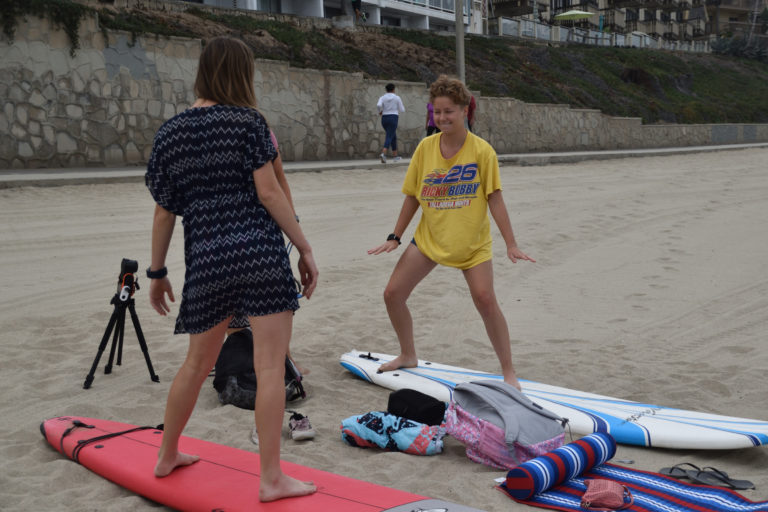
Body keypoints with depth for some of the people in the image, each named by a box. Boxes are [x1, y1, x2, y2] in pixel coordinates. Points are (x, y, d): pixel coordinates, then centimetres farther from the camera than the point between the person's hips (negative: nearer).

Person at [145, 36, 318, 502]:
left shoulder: (169, 132, 10)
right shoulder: (248, 121, -2)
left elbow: (164, 210, 12)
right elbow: (268, 192, -8)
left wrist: (157, 273, 20)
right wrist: (305, 248, -3)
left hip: (206, 259, 5)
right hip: (261, 253, -5)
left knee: (198, 363, 21)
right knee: (271, 366, -1)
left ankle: (167, 455, 36)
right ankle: (272, 479, 2)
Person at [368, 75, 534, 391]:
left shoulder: (481, 150, -13)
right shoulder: (425, 148, -3)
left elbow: (494, 198, -11)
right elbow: (413, 196, 4)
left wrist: (511, 244, -14)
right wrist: (395, 237, 5)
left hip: (471, 241, -4)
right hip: (429, 237, 4)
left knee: (485, 299, -18)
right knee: (392, 293, -1)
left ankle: (508, 371, 0)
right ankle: (408, 356, 24)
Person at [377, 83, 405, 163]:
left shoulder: (382, 98, 6)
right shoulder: (397, 97, 0)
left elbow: (378, 105, -15)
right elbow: (402, 109, 3)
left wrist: (380, 111, 5)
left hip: (384, 118, 5)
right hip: (393, 118, -5)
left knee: (393, 136, 20)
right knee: (389, 137, -13)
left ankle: (395, 156, 25)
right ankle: (383, 154, -36)